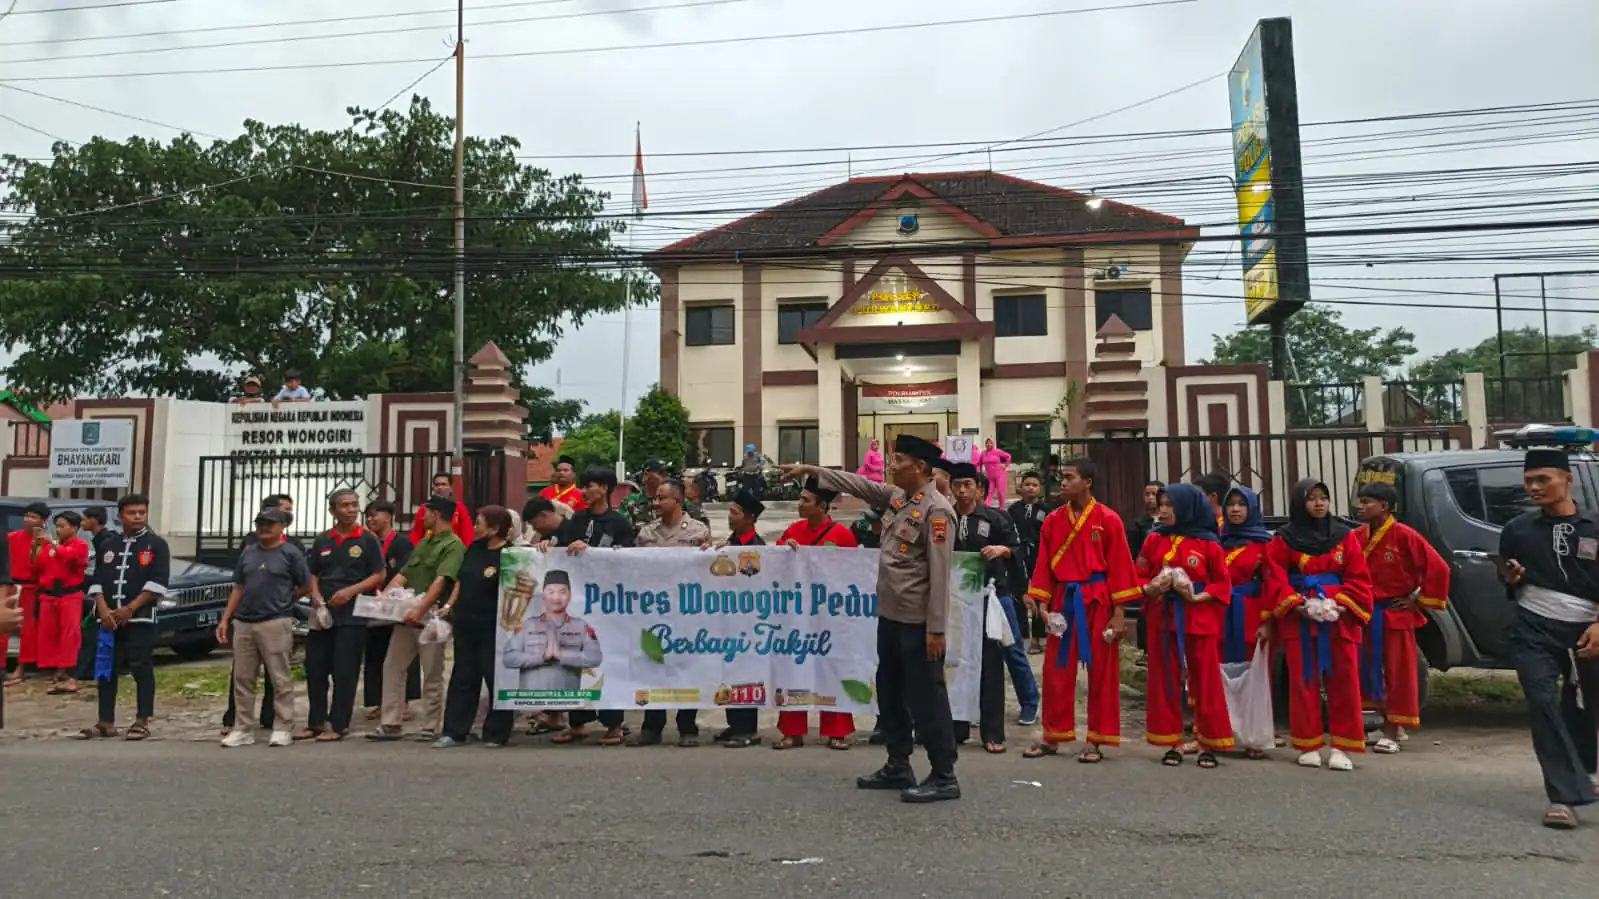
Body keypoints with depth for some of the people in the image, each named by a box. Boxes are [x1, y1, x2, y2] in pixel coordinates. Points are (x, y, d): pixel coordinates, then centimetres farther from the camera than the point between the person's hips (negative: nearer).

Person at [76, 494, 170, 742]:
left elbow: (157, 582, -8)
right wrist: (103, 610, -6)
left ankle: (142, 722, 3)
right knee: (105, 670, 6)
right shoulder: (108, 545, 14)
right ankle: (106, 722, 13)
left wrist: (129, 609, -13)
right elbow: (97, 581, 10)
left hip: (140, 618, -5)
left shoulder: (156, 544, 0)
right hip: (108, 618, 5)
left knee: (141, 669, -3)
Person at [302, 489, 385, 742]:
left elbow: (380, 575, -4)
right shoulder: (322, 541, 11)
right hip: (322, 613, 5)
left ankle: (339, 725, 7)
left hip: (352, 614, -4)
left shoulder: (367, 540, -2)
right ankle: (316, 722, 18)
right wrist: (315, 595, -3)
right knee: (315, 669, 7)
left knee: (344, 672, -1)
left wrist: (351, 591, -15)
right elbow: (313, 574, 17)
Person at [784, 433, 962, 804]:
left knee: (926, 698, -2)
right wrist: (810, 471, 18)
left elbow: (939, 574, -20)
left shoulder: (936, 511, -17)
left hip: (917, 622, -10)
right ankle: (898, 767, 30)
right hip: (890, 615, 10)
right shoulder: (897, 496, 9)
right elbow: (859, 484, 21)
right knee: (890, 693, 17)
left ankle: (944, 778, 8)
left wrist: (936, 628, -22)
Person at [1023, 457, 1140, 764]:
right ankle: (1052, 737, 18)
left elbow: (1119, 566, -6)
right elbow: (1044, 564, 5)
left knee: (1100, 672, 4)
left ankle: (1096, 741, 13)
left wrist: (1119, 612, -9)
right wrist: (1042, 603, -2)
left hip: (1097, 601, -3)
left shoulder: (1108, 520, -6)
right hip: (1063, 600, 4)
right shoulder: (1053, 520, 5)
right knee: (1056, 671, 7)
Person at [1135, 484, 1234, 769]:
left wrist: (1197, 597, -15)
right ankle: (1172, 743, 16)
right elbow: (1139, 575, 8)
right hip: (1162, 618, 3)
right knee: (1165, 682, 6)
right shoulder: (1155, 540, 6)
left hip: (1199, 619, -3)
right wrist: (1149, 589, -12)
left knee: (1206, 682, 2)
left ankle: (1209, 744, 14)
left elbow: (1223, 584, -2)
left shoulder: (1208, 543, -3)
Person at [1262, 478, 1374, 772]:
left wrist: (1341, 604, -11)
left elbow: (1358, 578, 2)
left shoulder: (1345, 536, 7)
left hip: (1340, 620, 1)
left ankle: (1341, 746, 8)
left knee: (1343, 681, 0)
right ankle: (1308, 745, 11)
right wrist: (1297, 605, -15)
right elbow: (1276, 581, -2)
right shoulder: (1284, 539, 3)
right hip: (1298, 619, -1)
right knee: (1304, 682, 3)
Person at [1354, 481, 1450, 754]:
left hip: (1396, 614, -6)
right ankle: (1389, 726, 25)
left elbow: (1438, 568, -13)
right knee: (1369, 671, 10)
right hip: (1366, 614, 6)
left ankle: (1392, 733, 8)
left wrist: (1419, 599, -8)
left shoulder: (1404, 535, -14)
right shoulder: (1358, 536, 2)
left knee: (1398, 673, 3)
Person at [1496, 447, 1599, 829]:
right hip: (1534, 630, 0)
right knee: (1544, 704, -13)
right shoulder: (1517, 529, 4)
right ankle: (1566, 795, -13)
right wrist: (1510, 576, -3)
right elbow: (1505, 573, 19)